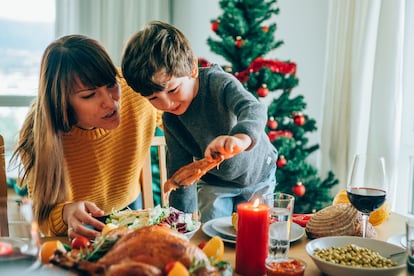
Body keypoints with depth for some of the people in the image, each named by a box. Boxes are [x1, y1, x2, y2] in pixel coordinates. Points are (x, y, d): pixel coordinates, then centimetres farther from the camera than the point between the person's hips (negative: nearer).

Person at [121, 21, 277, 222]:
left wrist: (241, 137, -69)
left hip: (256, 174, -2)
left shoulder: (219, 83, -28)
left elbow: (254, 109, -47)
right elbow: (179, 166, -6)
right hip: (214, 182, 3)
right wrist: (182, 213, -8)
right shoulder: (169, 118, -14)